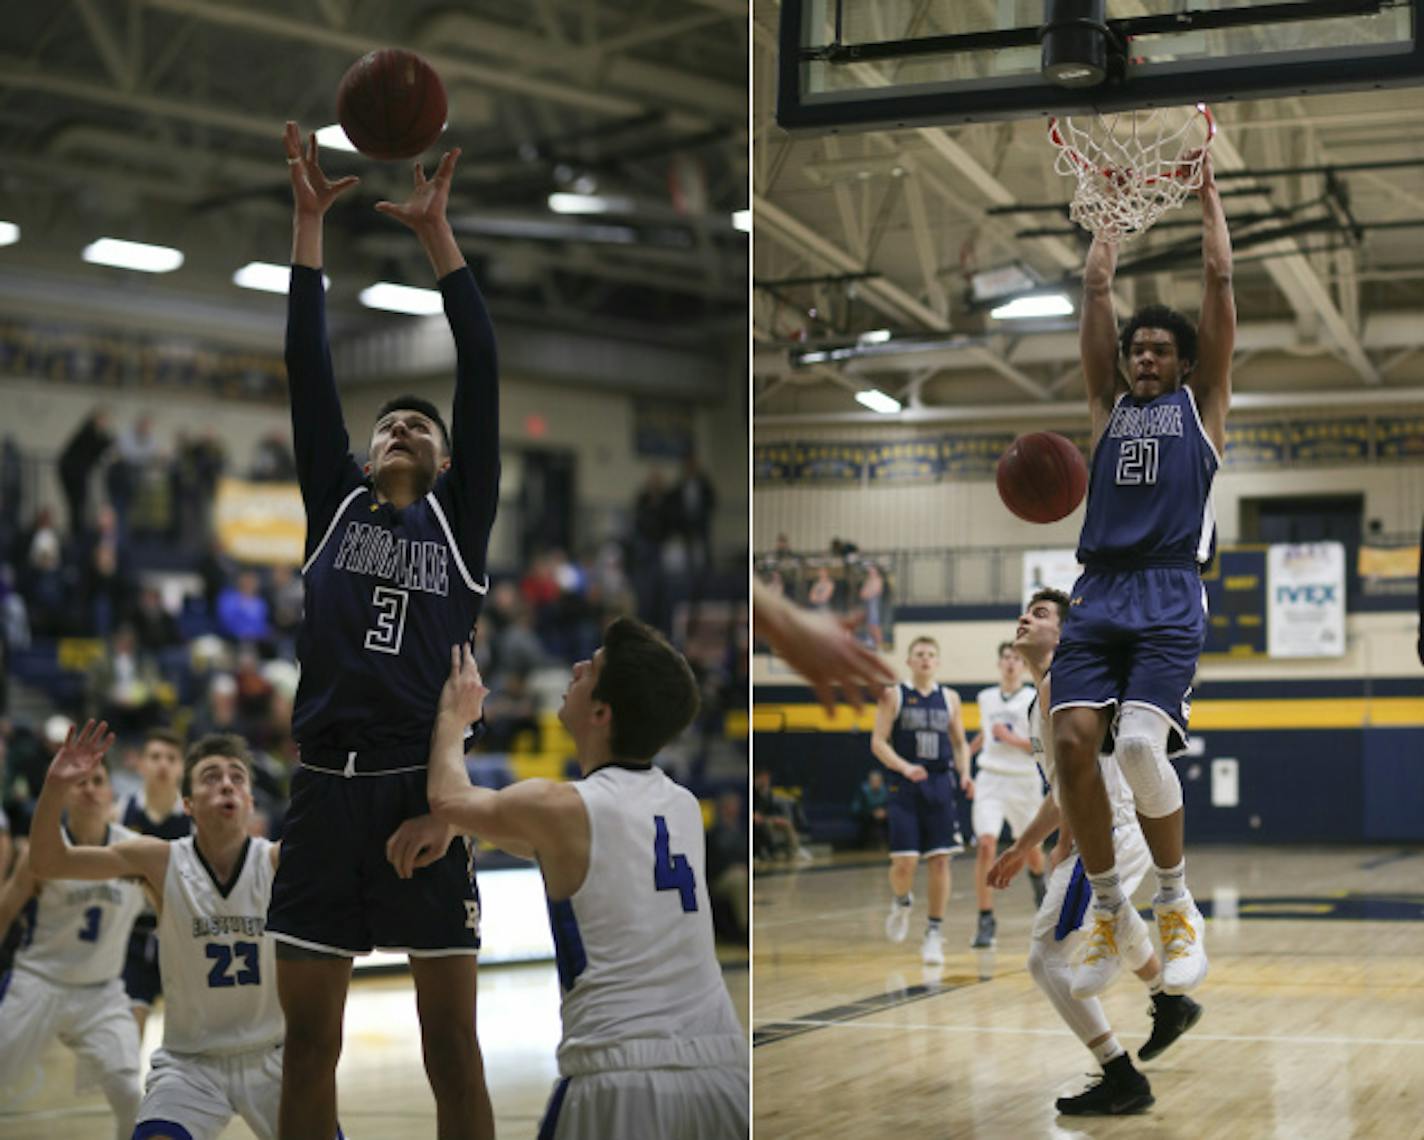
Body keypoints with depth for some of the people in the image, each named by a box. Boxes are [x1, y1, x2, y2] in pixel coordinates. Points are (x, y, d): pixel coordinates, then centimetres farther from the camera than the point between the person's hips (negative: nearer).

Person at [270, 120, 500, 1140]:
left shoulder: (462, 517, 12)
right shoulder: (336, 504, 17)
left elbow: (481, 372, 5)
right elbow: (309, 367, 12)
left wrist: (436, 232, 0)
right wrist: (310, 218, 7)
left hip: (424, 786, -2)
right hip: (326, 786, 2)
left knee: (453, 1045, -2)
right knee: (310, 1042, 3)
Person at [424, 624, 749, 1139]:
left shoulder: (561, 808, -7)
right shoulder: (685, 806, 12)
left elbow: (448, 797, 14)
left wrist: (455, 716, 33)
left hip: (623, 1076, -5)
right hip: (722, 1071, 5)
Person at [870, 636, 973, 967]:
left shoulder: (949, 698, 10)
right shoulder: (893, 696, 1)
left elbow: (960, 743, 16)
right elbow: (878, 742, -3)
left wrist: (965, 773, -2)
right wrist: (905, 767, -20)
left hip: (940, 787, 2)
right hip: (905, 789, -2)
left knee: (939, 862, -3)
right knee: (904, 862, -8)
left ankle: (935, 933, 5)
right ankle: (901, 903, 25)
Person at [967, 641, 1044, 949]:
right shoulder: (985, 698, 8)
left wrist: (1013, 739, -18)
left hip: (1024, 781, -1)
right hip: (990, 779, 1)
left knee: (1031, 848, 15)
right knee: (985, 844, -17)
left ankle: (1037, 878, 53)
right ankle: (986, 921, -13)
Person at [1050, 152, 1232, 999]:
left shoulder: (1202, 403, 15)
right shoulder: (1110, 405, 23)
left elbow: (1220, 280, 14)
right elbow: (1096, 289, 23)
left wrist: (1208, 195, 21)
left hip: (1170, 595, -4)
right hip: (1098, 593, 4)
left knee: (1141, 744, -22)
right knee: (1073, 742, -13)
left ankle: (1178, 905, -4)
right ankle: (1111, 913, 0)